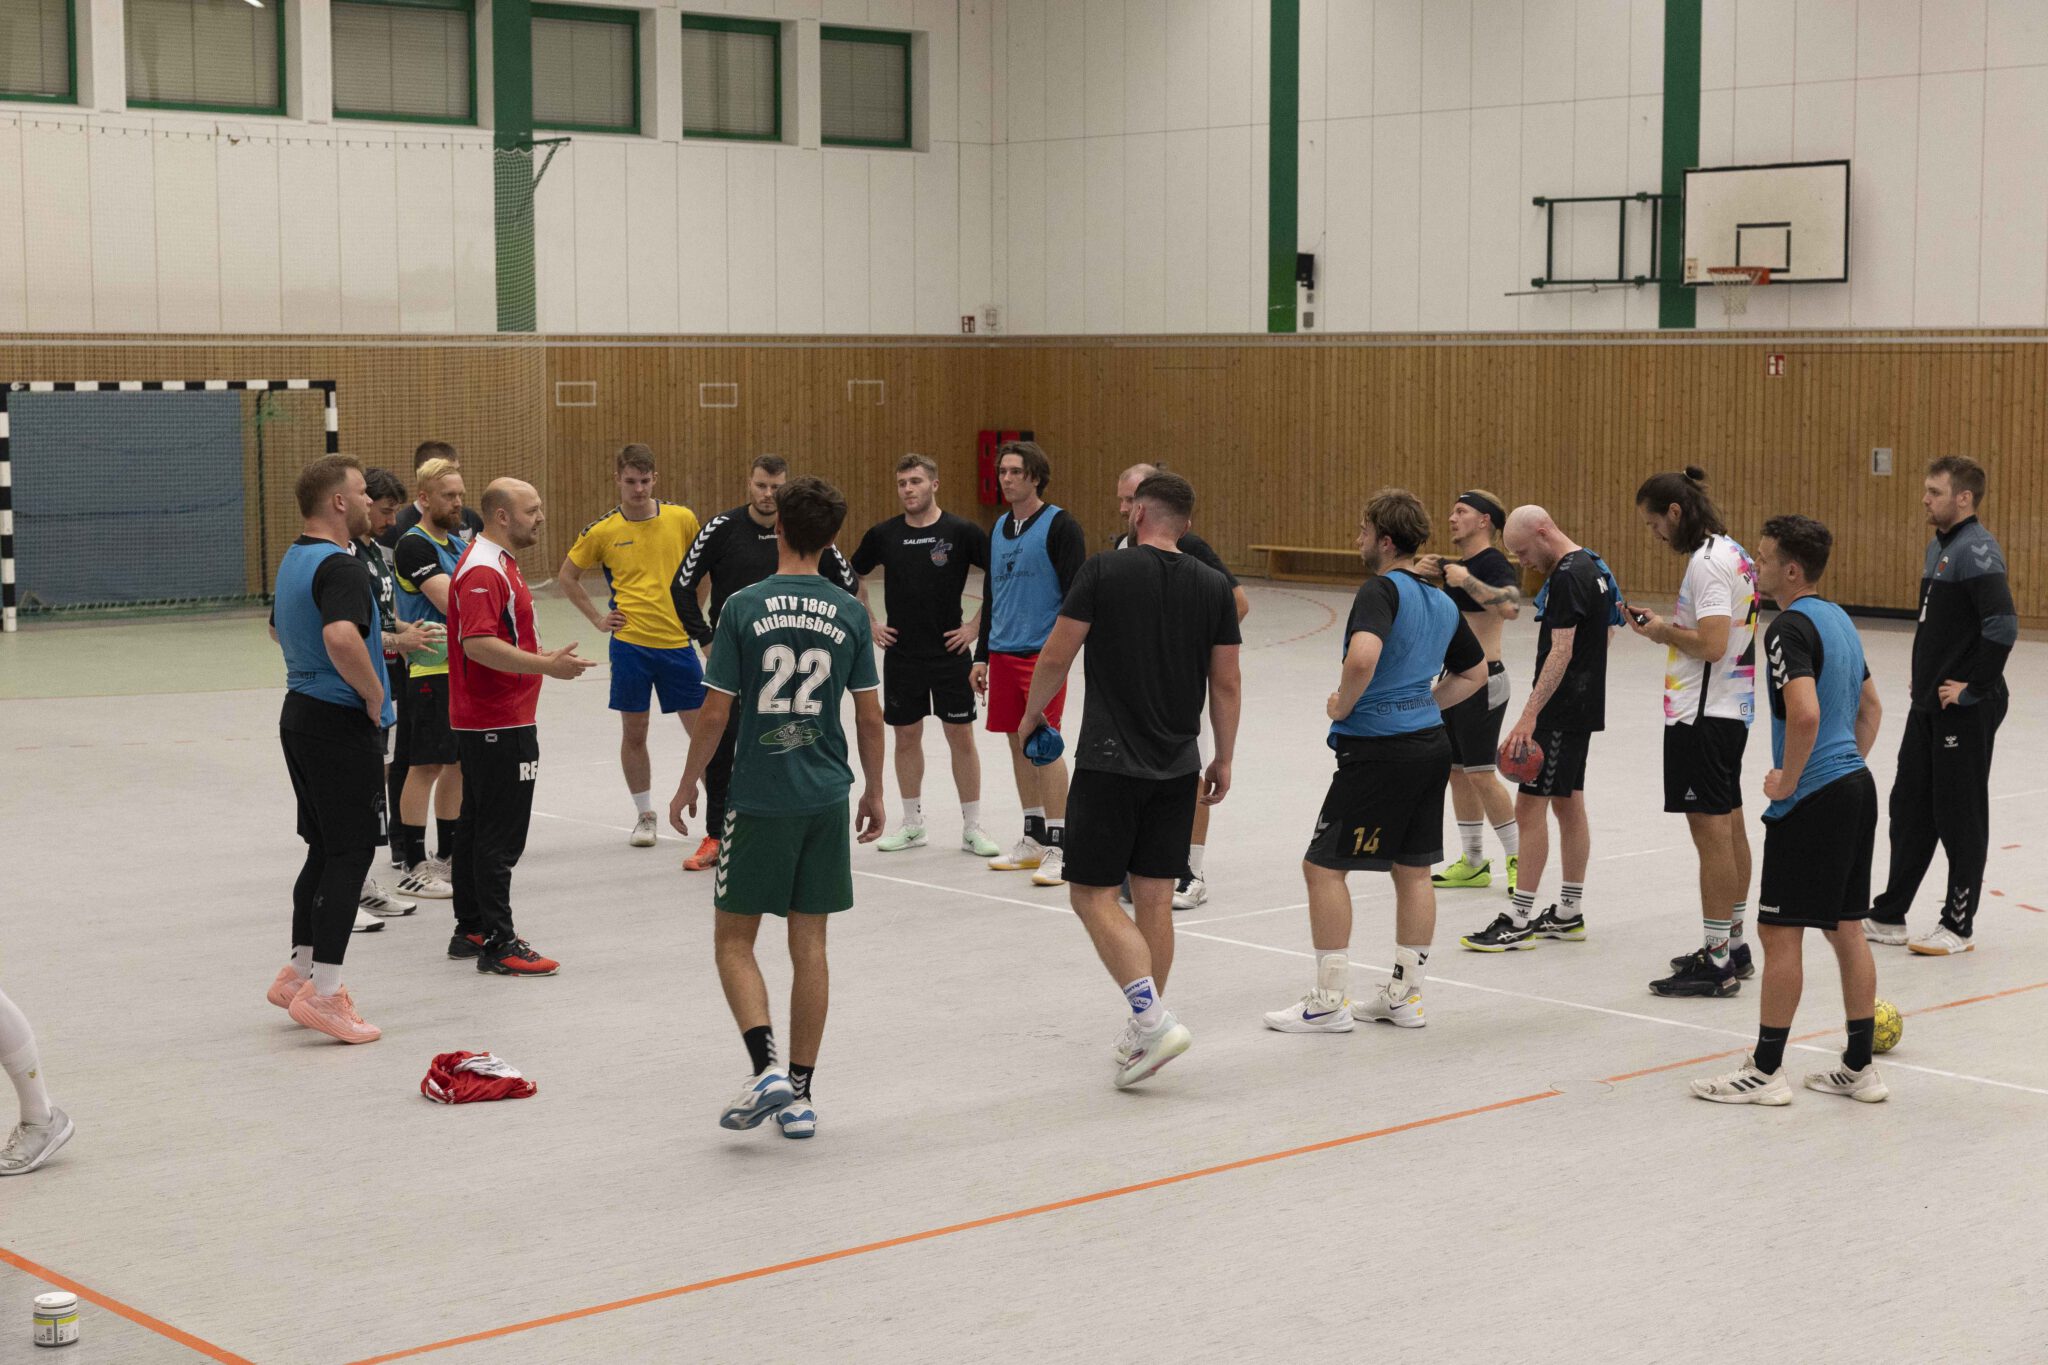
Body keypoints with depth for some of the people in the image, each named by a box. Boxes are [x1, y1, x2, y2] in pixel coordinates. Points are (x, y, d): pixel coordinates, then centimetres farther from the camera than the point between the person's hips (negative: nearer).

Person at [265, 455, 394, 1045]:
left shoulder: (293, 560, 13)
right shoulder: (341, 566, -19)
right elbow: (341, 637, -37)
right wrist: (375, 694, -22)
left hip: (300, 712, 10)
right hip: (342, 723, -10)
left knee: (326, 848, 17)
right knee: (350, 852, -5)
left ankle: (299, 972, 24)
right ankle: (322, 991, -5)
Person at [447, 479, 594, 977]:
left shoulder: (497, 564, 16)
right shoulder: (484, 571, -19)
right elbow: (478, 644, -29)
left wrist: (539, 656, 21)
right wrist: (546, 666, -30)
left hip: (482, 723, 11)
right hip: (499, 725, -11)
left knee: (476, 826, 15)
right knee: (500, 835, -7)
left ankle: (471, 931, 23)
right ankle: (499, 944, -4)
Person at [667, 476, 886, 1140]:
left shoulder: (744, 607, -9)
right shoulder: (849, 613, 0)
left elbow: (715, 713, -7)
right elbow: (869, 716, 4)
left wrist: (689, 782, 7)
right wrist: (874, 791, 17)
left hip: (758, 799, -3)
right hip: (827, 799, 3)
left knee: (734, 938, 8)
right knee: (809, 946, 8)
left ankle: (765, 1068, -10)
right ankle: (800, 1094, 11)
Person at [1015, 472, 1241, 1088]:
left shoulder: (1103, 571, -8)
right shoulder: (1213, 585, 3)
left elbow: (1055, 657, -5)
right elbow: (1227, 683, 6)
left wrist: (1032, 714, 13)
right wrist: (1223, 759, 17)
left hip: (1110, 760, -5)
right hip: (1178, 764, 5)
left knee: (1092, 895, 1)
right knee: (1155, 899, 11)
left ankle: (1152, 1019, -13)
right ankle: (1141, 1035, 17)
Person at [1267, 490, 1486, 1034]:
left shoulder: (1381, 590, -14)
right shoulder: (1442, 602, 12)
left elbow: (1363, 655, -32)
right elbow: (1475, 672, 24)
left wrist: (1343, 705, -16)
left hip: (1377, 749, -9)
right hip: (1431, 743, 9)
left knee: (1324, 865, 0)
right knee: (1414, 870, 13)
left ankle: (1330, 1002, 3)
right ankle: (1405, 995, 20)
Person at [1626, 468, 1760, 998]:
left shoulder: (1707, 562, -18)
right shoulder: (1731, 552, 13)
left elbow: (1711, 644, -26)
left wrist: (1666, 631, -9)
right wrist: (1663, 623, 8)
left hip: (1703, 716, -10)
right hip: (1730, 710, 10)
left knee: (1711, 832, -6)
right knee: (1729, 828, 15)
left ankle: (1717, 962, -3)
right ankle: (1733, 945, 24)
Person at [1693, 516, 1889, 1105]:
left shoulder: (1789, 628, -15)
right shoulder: (1838, 620, 15)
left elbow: (1805, 714, -28)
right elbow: (1871, 708, 24)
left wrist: (1787, 781, -16)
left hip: (1812, 799, -9)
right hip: (1856, 788, 9)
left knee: (1779, 931, -1)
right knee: (1844, 928, 13)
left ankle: (1765, 1071, 5)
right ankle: (1860, 1068, 18)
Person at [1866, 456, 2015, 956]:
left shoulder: (1976, 551, -17)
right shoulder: (1939, 546, 13)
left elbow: (2002, 626, -27)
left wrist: (1972, 687, -21)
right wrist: (1926, 680, 16)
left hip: (1965, 710, -10)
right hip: (1928, 706, 10)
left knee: (1960, 815, 1)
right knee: (1910, 805, 13)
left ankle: (1959, 925, 12)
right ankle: (1888, 916, 21)